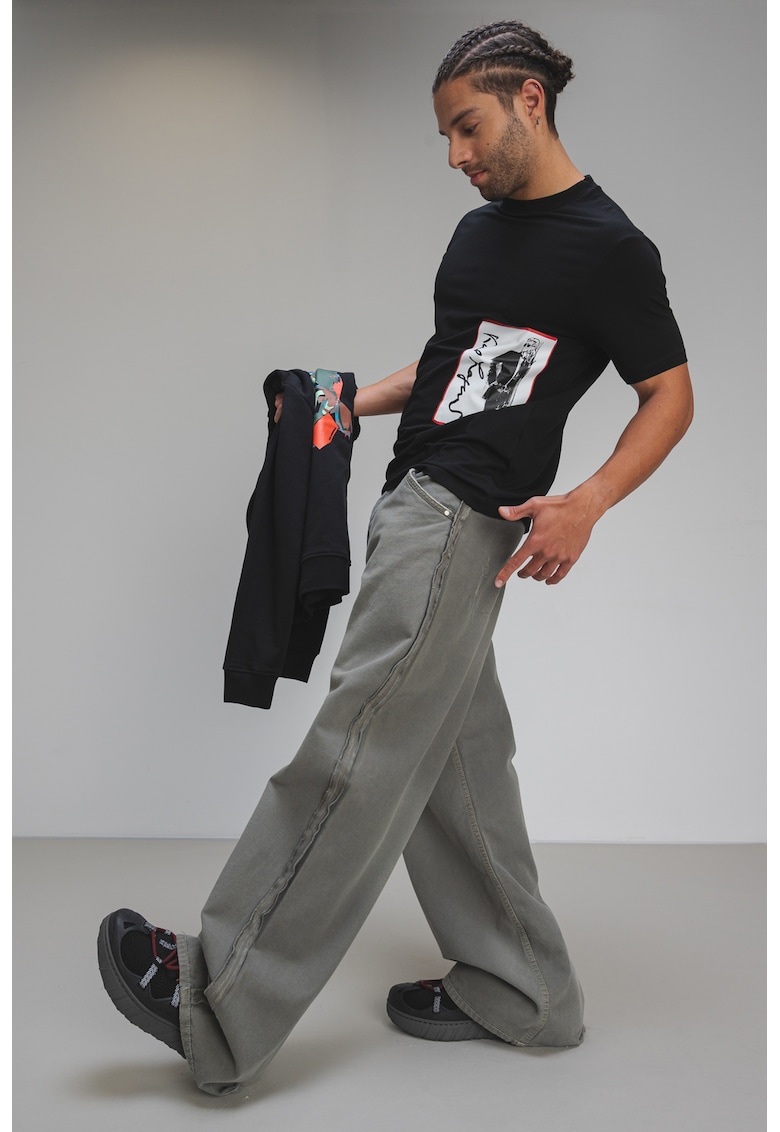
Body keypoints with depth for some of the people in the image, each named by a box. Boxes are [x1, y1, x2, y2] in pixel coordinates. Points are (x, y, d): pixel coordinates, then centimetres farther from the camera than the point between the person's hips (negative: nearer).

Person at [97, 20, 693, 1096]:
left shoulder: (610, 247, -6)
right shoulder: (480, 229, 19)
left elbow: (671, 394, -4)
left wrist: (586, 504, -19)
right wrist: (354, 402, 14)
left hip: (463, 521, -9)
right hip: (413, 503, 9)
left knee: (357, 754, -9)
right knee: (455, 764, 11)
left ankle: (222, 1005, -2)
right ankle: (520, 994, 23)